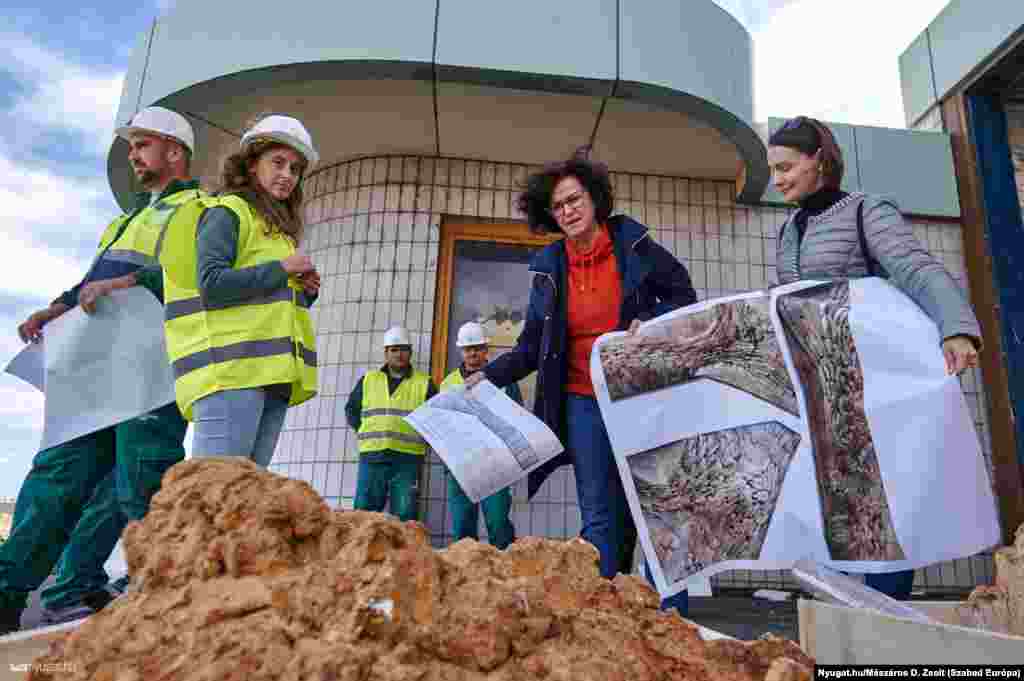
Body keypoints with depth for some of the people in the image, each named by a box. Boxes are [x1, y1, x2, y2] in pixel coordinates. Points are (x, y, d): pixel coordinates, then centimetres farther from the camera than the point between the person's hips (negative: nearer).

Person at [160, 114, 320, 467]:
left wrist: (304, 291, 8)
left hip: (271, 372, 8)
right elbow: (211, 285, -14)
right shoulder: (227, 213, 1)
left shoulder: (277, 228, 27)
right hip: (231, 367, -8)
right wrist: (281, 269, -7)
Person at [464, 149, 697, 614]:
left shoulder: (633, 244, 0)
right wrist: (490, 375, -7)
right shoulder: (549, 268, 6)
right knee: (601, 517, 4)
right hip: (585, 404, 2)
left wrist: (650, 322, -15)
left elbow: (685, 298, 5)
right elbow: (533, 347, 7)